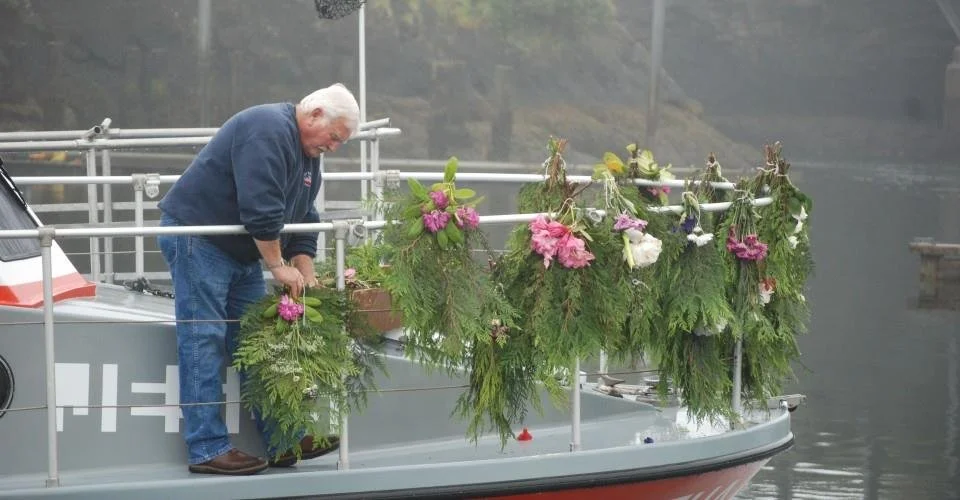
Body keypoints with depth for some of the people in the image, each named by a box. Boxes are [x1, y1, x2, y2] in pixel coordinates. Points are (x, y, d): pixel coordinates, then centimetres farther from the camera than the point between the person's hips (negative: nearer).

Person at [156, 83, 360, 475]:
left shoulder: (308, 154, 12)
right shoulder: (268, 131, -21)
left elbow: (303, 220, 13)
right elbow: (261, 210, -27)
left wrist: (306, 275, 2)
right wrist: (279, 266, -19)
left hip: (241, 252, 10)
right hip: (195, 239, -10)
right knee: (204, 343, -11)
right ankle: (206, 449, -12)